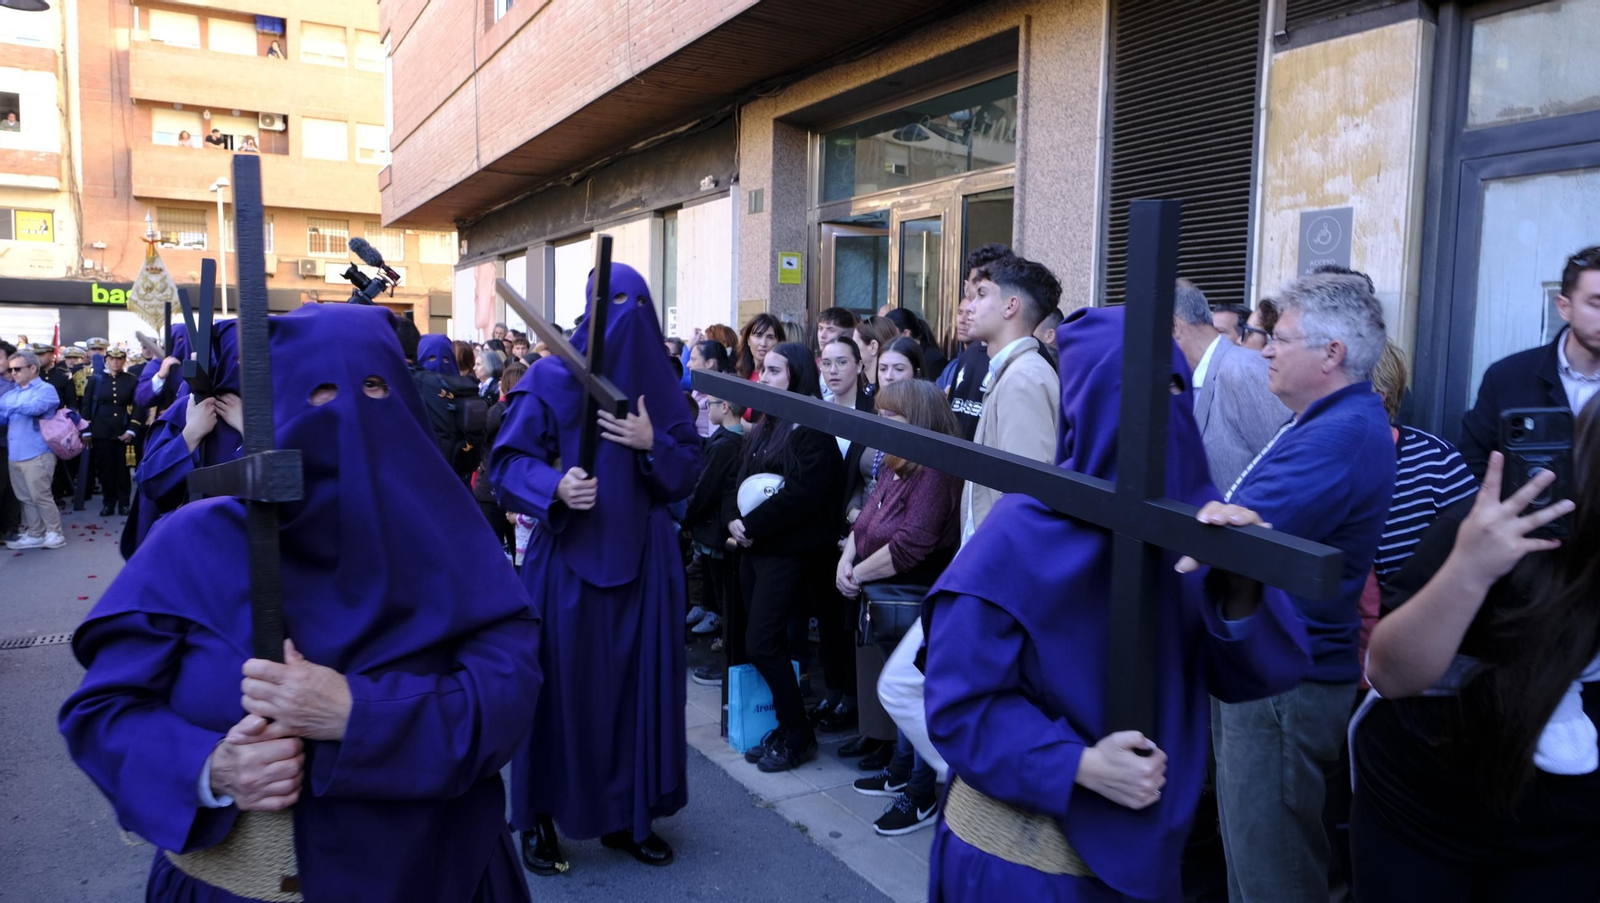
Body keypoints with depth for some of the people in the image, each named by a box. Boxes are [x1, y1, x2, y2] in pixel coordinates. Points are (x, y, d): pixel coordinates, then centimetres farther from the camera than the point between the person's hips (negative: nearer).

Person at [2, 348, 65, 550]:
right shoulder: (11, 393, 16)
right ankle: (34, 534, 18)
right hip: (14, 455, 7)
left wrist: (5, 405, -22)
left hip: (36, 454, -7)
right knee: (25, 498, 11)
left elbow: (34, 407, -23)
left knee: (40, 496, -4)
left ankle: (55, 533, 6)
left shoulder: (46, 389, -4)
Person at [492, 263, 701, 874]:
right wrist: (555, 487, -25)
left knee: (638, 685, 8)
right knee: (559, 686, 2)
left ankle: (625, 815, 24)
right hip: (567, 556, -3)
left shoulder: (660, 384, 6)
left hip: (643, 560, 3)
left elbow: (689, 472, 6)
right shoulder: (549, 379, -3)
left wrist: (652, 444, -14)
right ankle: (540, 819, 20)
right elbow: (507, 462, -6)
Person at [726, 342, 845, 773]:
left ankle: (797, 737, 7)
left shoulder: (813, 427, -12)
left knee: (762, 644, -8)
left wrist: (752, 525, -16)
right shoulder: (767, 424, 15)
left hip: (789, 550, -8)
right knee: (766, 643, 9)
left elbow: (801, 493, -21)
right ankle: (785, 729, 21)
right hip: (755, 545, 8)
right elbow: (745, 477, 14)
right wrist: (734, 518, -4)